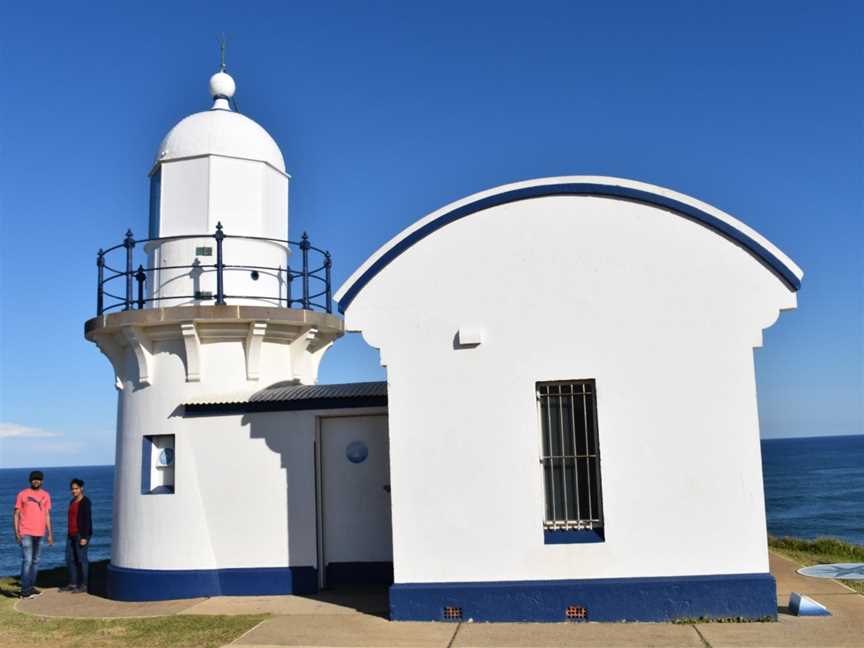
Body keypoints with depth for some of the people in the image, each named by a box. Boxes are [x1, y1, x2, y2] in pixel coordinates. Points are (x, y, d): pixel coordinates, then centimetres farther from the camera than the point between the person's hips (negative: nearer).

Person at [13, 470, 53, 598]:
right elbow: (16, 514, -1)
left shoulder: (46, 495, 8)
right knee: (27, 560, -11)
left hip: (39, 533, 5)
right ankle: (25, 590, -8)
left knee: (35, 561, 9)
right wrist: (16, 532, -10)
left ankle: (31, 587, 18)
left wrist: (50, 533, 8)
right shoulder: (22, 494, -2)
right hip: (25, 533, -4)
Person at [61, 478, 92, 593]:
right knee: (69, 559, 9)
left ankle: (84, 585, 3)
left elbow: (87, 520, -17)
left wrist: (84, 537, -21)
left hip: (82, 534, -9)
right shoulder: (73, 501, 14)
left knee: (81, 559, -4)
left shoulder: (85, 502, -13)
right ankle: (72, 584, 17)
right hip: (72, 534, 9)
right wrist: (70, 535, 17)